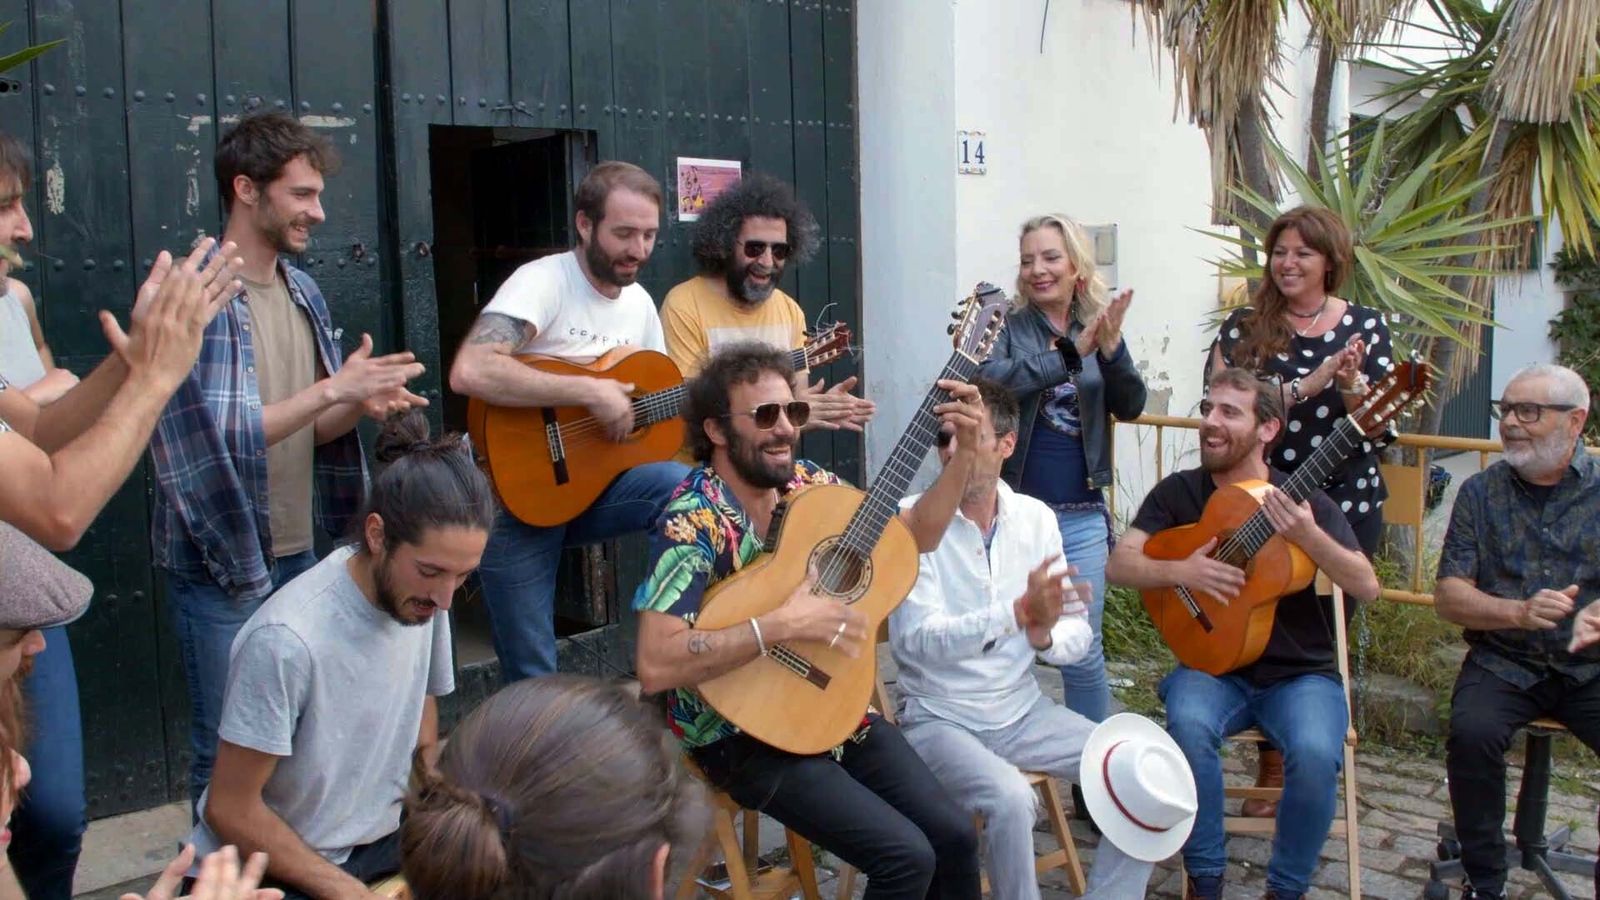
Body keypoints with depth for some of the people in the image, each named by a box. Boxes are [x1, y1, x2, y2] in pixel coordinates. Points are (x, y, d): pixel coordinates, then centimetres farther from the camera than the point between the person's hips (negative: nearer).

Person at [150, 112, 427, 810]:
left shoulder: (303, 293, 8)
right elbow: (219, 436, -22)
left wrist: (362, 404, -9)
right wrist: (332, 389, -22)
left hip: (299, 552, 7)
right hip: (221, 565, -7)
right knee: (226, 754, 4)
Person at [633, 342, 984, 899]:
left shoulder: (807, 483, 0)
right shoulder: (694, 523, -21)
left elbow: (916, 536, 8)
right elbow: (654, 667, -32)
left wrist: (965, 452, -6)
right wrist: (782, 625, -34)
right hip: (743, 733, -7)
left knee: (953, 835, -1)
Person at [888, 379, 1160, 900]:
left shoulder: (1036, 517, 2)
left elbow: (1078, 634, 4)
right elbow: (914, 639, -24)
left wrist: (1045, 636, -21)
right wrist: (1018, 612, -35)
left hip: (1023, 711, 5)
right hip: (940, 719, -5)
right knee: (1010, 799, -32)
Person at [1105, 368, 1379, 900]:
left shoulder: (1305, 502, -1)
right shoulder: (1178, 492, 3)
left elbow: (1366, 588, -10)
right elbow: (1119, 565, -5)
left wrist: (1308, 537, -27)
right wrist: (1179, 571, -24)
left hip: (1300, 675, 0)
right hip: (1214, 668, 1)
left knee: (1315, 754, -31)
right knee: (1188, 725, -33)